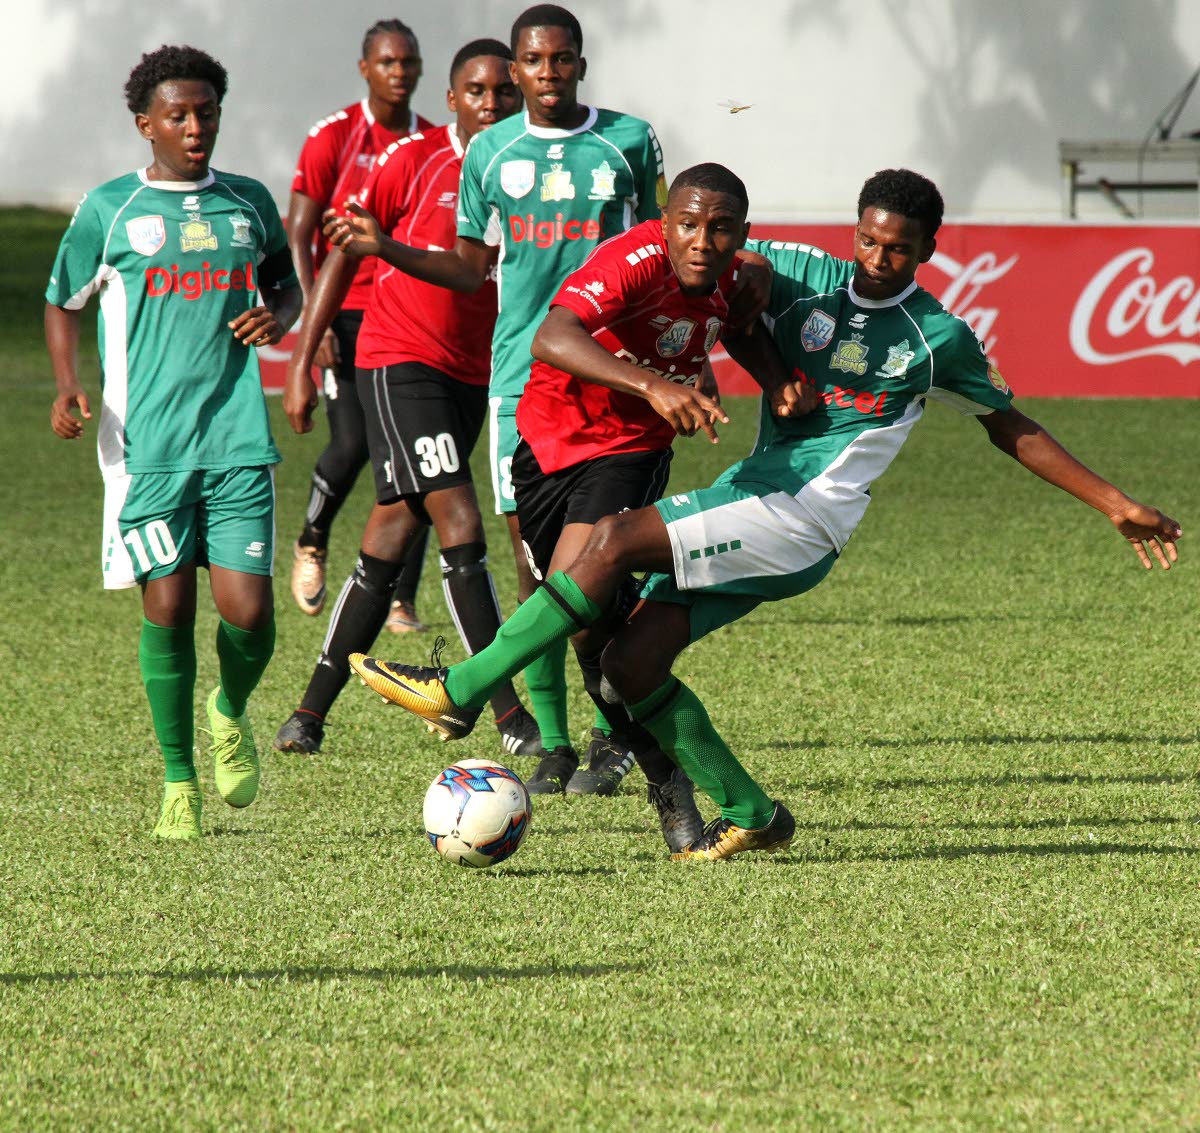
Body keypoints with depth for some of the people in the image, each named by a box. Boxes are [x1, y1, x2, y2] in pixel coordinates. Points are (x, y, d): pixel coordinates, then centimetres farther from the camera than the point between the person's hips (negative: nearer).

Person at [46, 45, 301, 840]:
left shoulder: (249, 203, 10)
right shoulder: (110, 209, 4)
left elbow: (288, 284, 26)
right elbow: (64, 302, 14)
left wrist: (279, 316, 3)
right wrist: (68, 386, -2)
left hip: (238, 437, 1)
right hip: (147, 442, -1)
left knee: (248, 612, -8)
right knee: (167, 607, -5)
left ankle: (232, 712, 25)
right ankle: (179, 781, 12)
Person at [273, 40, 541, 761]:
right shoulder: (415, 161, -6)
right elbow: (343, 254, 0)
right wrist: (303, 364, -3)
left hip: (472, 376, 5)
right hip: (401, 363, -5)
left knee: (392, 543, 7)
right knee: (461, 526, -16)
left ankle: (311, 714, 15)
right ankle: (512, 720, -17)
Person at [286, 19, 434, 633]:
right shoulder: (333, 137, -2)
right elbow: (298, 236, -3)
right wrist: (315, 320, -13)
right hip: (347, 315, -3)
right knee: (352, 445, -15)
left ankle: (401, 600, 1)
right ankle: (312, 542, 16)